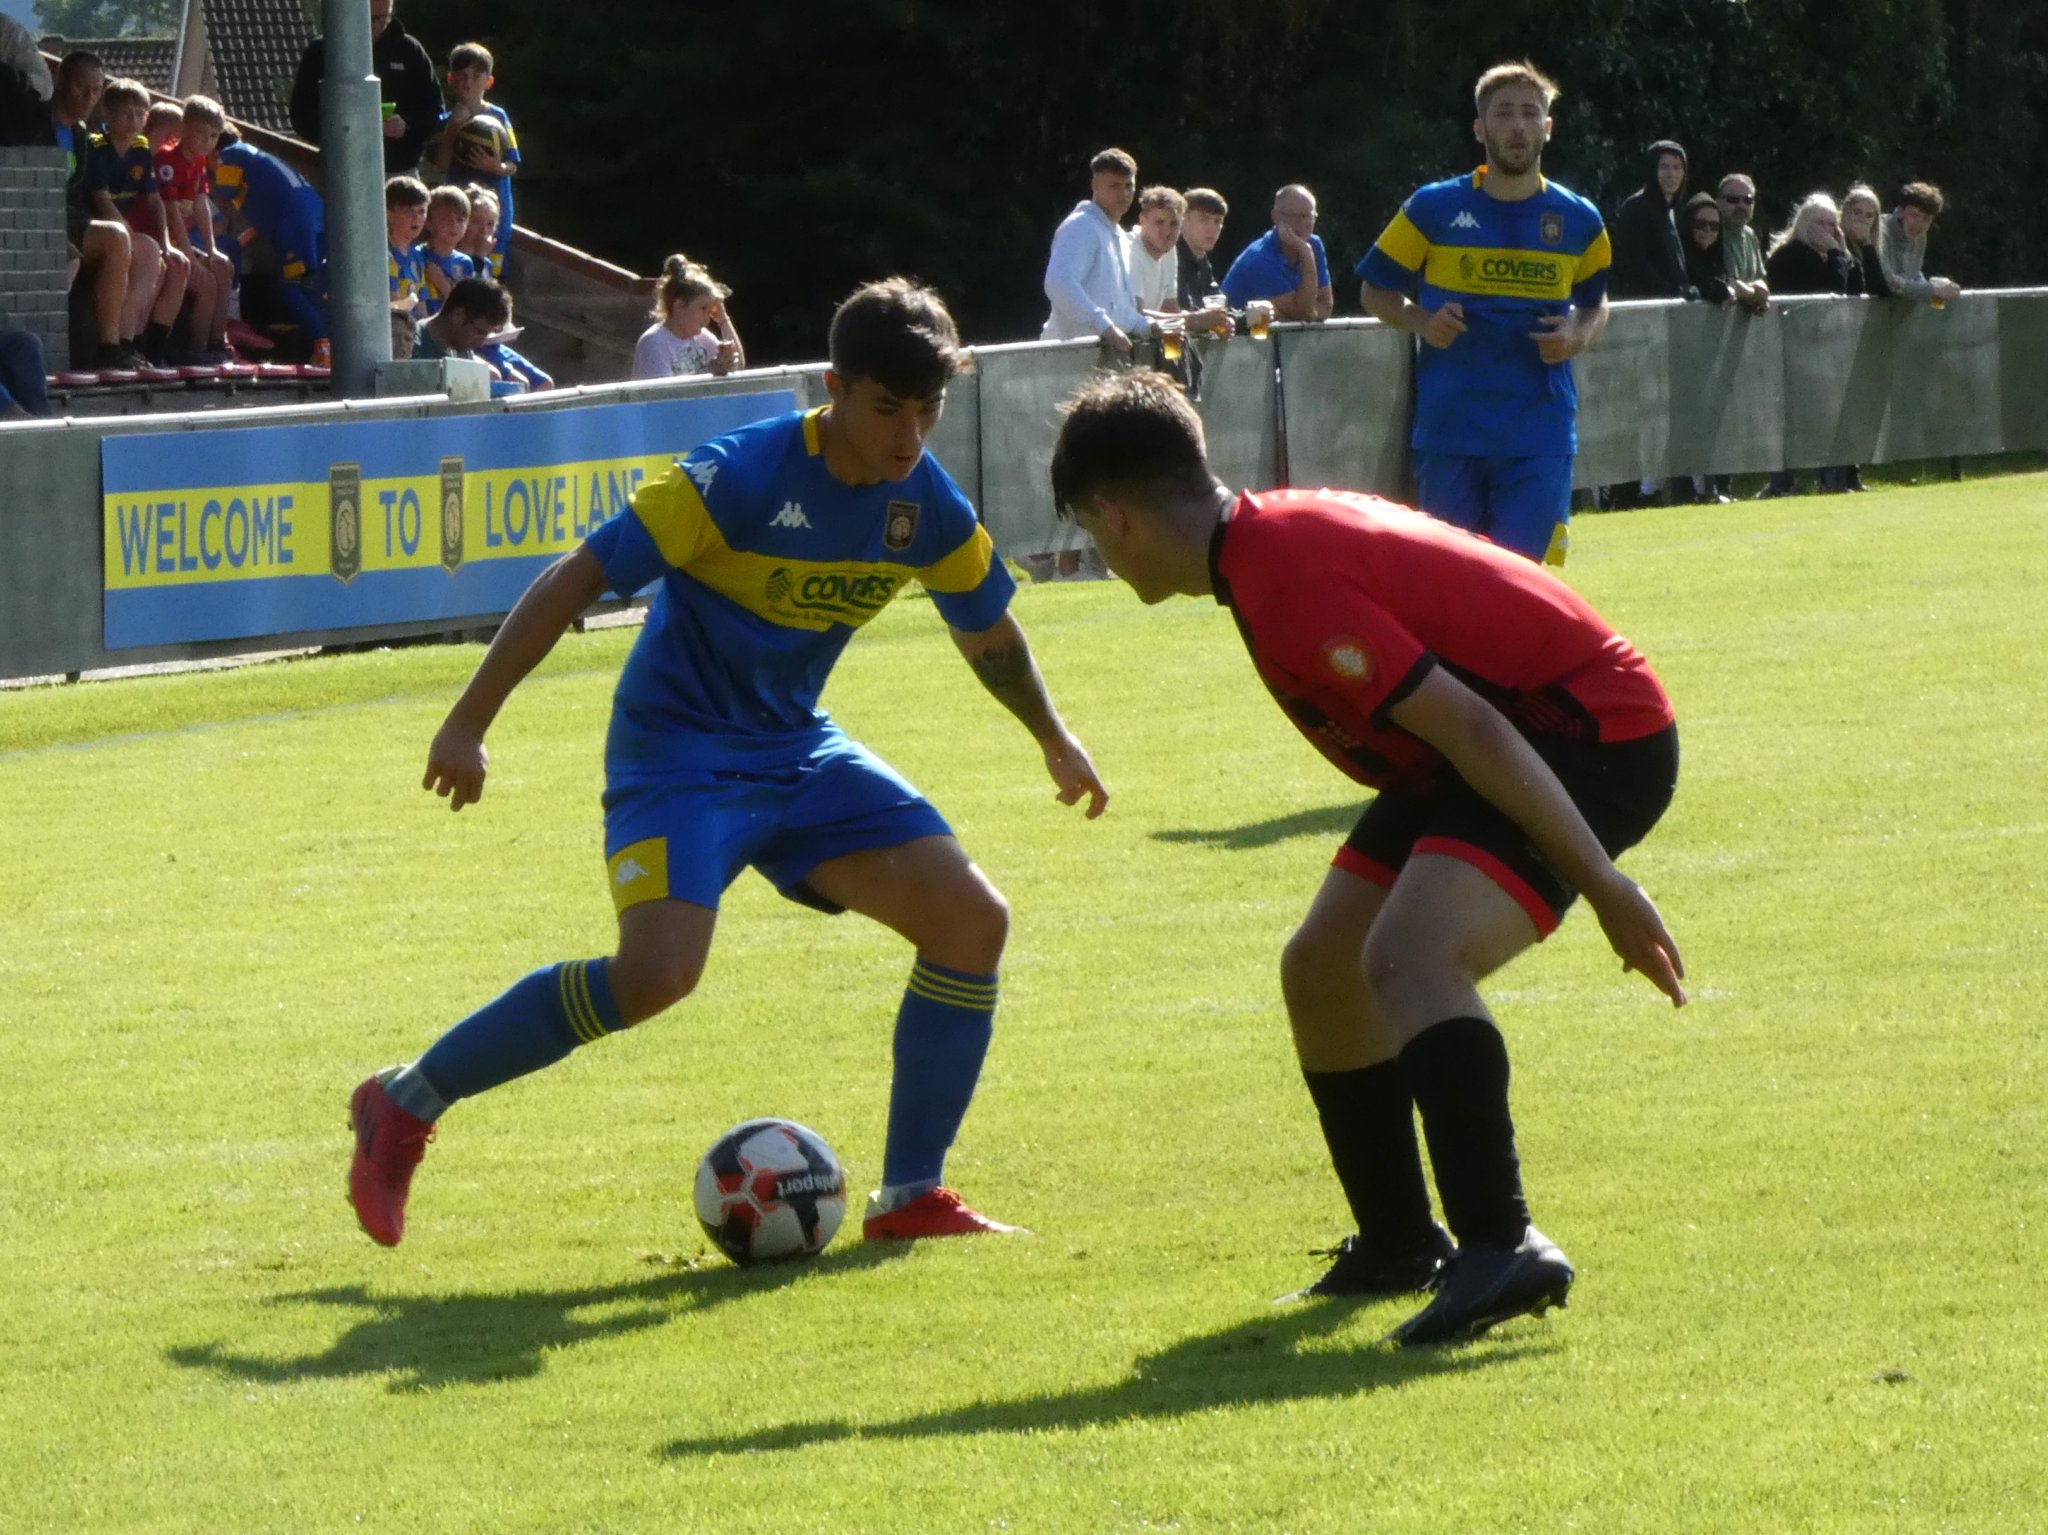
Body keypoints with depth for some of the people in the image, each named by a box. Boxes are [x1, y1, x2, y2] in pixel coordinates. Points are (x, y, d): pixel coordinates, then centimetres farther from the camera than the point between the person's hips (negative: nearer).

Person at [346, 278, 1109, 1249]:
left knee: (972, 921, -6)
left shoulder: (927, 507, -3)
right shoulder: (743, 476, -23)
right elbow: (579, 577, -21)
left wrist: (1054, 741, 32)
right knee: (657, 974, -28)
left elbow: (988, 631, 18)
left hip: (796, 751, 7)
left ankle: (909, 1196, 5)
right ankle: (405, 1107, -11)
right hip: (678, 749, -7)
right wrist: (469, 723, -23)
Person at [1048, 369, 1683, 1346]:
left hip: (1593, 733, -11)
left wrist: (1603, 887, -24)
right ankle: (1398, 1246, 27)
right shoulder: (1282, 530, 6)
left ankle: (1500, 1247, -35)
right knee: (1322, 972, 13)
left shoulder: (1286, 586, -25)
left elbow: (1472, 730, -27)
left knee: (1407, 957, -30)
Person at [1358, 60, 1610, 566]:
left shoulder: (1578, 221, 7)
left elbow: (1595, 303, 22)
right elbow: (1376, 290, 11)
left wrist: (1579, 335, -2)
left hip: (1539, 438, 0)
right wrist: (1419, 321, -10)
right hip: (1449, 431, 0)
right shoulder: (1433, 209, 2)